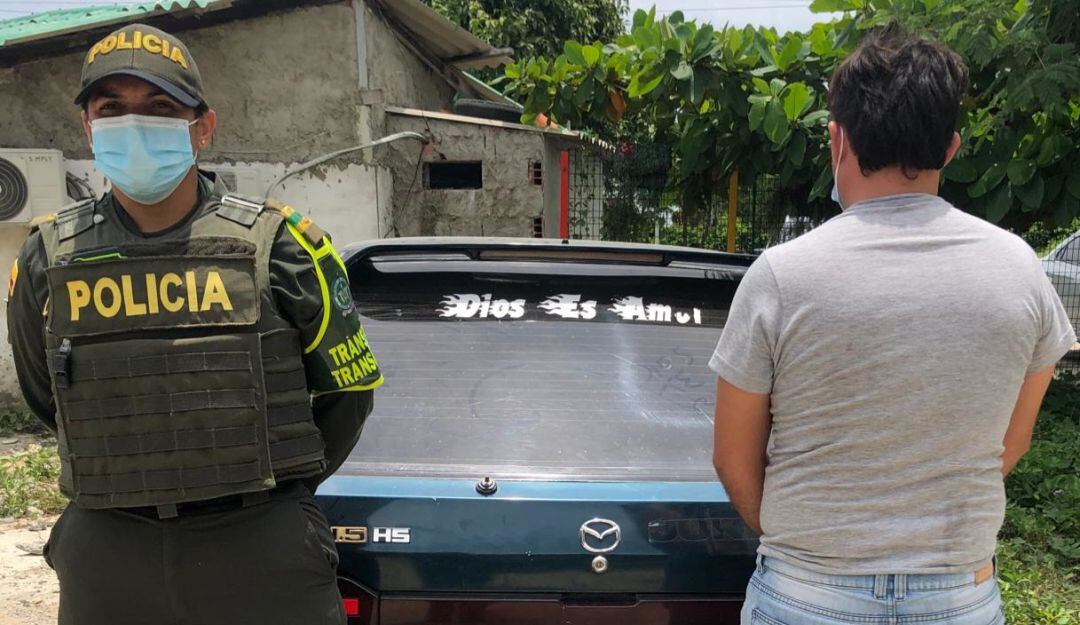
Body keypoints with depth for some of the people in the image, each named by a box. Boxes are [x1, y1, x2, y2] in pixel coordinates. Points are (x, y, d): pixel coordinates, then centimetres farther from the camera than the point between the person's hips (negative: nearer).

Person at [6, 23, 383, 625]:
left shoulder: (276, 242, -7)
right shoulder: (49, 258, 1)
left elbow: (348, 389, 2)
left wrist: (274, 486, 7)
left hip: (262, 547, -2)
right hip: (103, 555, 3)